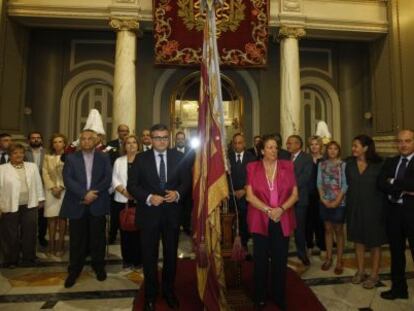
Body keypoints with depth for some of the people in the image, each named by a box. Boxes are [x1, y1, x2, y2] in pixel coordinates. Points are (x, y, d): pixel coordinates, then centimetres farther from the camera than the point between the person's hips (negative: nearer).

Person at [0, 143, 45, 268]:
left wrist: (40, 199, 8)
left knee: (29, 233, 9)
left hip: (29, 206, 2)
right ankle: (11, 260, 24)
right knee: (11, 235, 8)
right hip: (10, 207, -2)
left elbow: (38, 183, 9)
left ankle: (28, 259, 22)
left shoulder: (32, 167, 7)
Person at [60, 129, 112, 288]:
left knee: (98, 238, 9)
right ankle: (74, 271, 25)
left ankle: (99, 267, 27)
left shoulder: (104, 157, 7)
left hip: (97, 204, 0)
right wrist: (84, 194, -17)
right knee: (76, 240, 7)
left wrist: (93, 193, -15)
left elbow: (107, 179, -3)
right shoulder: (71, 158, 7)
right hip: (76, 205, 0)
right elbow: (67, 179, -6)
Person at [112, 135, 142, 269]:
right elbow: (114, 179, 4)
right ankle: (127, 259, 21)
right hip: (122, 200, 3)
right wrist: (124, 191, -12)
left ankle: (138, 259, 15)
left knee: (137, 229, 1)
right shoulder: (119, 161, 11)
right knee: (125, 230, 7)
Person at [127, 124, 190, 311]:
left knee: (171, 254, 16)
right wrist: (148, 197, -19)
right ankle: (150, 295, 35)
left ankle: (168, 291, 40)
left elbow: (186, 181, 3)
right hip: (149, 213, -1)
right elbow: (132, 185, -5)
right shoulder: (141, 159, -3)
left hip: (172, 213, 2)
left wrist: (178, 193, -17)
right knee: (149, 256, 13)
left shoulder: (178, 157, 1)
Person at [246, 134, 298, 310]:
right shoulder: (252, 168, -2)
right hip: (260, 220, -1)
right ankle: (260, 297, 30)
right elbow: (250, 196, -8)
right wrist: (268, 210, -15)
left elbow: (295, 194, 0)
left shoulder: (287, 166, 2)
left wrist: (281, 209, -15)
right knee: (261, 260, 11)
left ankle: (279, 296, 32)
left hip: (283, 220, 1)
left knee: (280, 260, 11)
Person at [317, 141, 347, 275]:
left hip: (339, 202, -3)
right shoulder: (322, 164, 4)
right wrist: (323, 199, -7)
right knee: (328, 229, 12)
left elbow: (345, 185, -9)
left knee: (339, 231, 7)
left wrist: (337, 201, -14)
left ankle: (339, 261, 16)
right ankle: (328, 258, 24)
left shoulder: (343, 165, -6)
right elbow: (319, 183, 3)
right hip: (325, 202, 3)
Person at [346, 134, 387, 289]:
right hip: (354, 208, 4)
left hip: (373, 208, -3)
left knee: (374, 242, 10)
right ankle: (360, 271, 29)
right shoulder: (350, 165, 1)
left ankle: (374, 275, 25)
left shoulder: (378, 165, -10)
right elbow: (348, 185, 6)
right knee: (358, 240, 14)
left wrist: (382, 209, -7)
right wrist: (349, 205, 3)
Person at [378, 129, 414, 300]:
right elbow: (381, 184, -5)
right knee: (396, 252, 17)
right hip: (394, 212, 5)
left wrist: (394, 182, -14)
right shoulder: (390, 162, 7)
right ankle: (398, 288, 34)